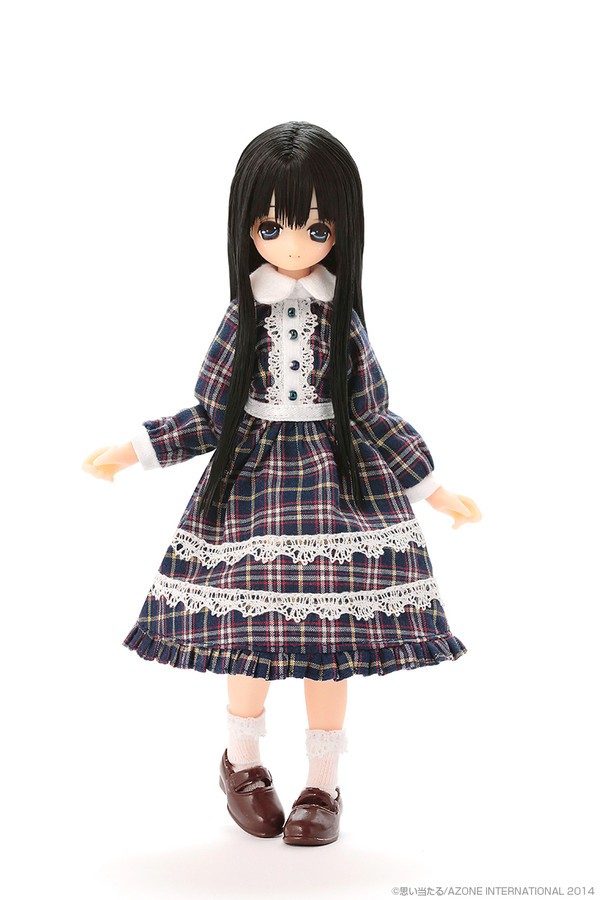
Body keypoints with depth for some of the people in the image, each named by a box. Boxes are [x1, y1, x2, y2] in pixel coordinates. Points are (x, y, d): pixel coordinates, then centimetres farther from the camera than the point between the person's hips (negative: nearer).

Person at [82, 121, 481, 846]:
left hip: (338, 479, 0)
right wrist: (130, 452, 2)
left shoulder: (342, 320, 0)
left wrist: (434, 490, 4)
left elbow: (373, 418, 5)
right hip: (251, 480, 0)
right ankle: (242, 761, 28)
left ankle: (323, 784, 16)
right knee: (249, 629, 3)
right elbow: (210, 416, 5)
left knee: (330, 636, 0)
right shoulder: (243, 317, 0)